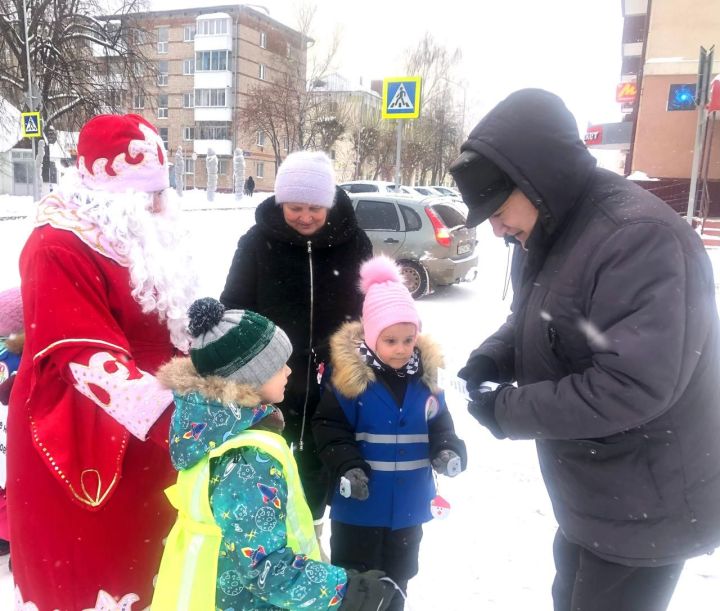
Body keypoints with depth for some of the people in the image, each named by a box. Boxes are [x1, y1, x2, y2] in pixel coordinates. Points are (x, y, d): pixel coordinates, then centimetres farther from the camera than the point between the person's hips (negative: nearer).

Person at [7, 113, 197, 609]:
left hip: (141, 435, 8)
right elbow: (84, 356, -27)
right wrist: (168, 406, -37)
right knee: (83, 569, 8)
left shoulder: (142, 235, 9)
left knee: (137, 560, 21)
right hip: (82, 444, -7)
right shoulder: (58, 247, -18)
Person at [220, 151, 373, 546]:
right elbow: (233, 311, -4)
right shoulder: (257, 242, -9)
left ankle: (309, 530, 44)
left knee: (316, 462, 20)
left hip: (331, 383, 1)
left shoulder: (353, 243, -6)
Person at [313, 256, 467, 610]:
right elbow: (328, 427, -13)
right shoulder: (349, 375, -16)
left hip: (408, 506, 4)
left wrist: (447, 450, -12)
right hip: (360, 506, -4)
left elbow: (439, 424, 7)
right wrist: (347, 466, -25)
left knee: (396, 581, 24)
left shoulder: (425, 376, -3)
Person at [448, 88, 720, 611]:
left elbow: (633, 386, -33)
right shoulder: (554, 234, 2)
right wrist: (490, 359, -7)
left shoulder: (640, 238, -29)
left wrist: (507, 411, -24)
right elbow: (533, 321, 13)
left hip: (644, 510, -9)